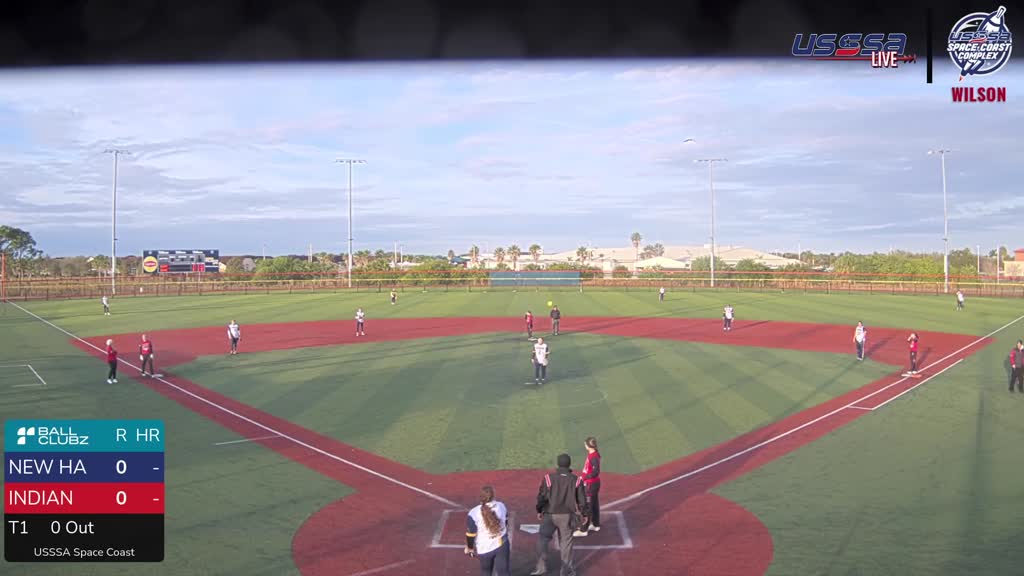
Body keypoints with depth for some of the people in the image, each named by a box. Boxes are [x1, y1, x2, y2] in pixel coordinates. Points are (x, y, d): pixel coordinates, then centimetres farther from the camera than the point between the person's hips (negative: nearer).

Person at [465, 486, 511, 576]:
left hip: (484, 548, -2)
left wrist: (469, 548, 6)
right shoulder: (501, 506, -7)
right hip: (502, 545, 2)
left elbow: (471, 534, -12)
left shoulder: (474, 514, -20)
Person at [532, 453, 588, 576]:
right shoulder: (576, 480, -6)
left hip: (549, 515, -1)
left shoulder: (549, 478, -9)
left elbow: (541, 497, -6)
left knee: (542, 540, 12)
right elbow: (582, 500, -2)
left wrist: (539, 511, 9)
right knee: (566, 542, 11)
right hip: (567, 516, 1)